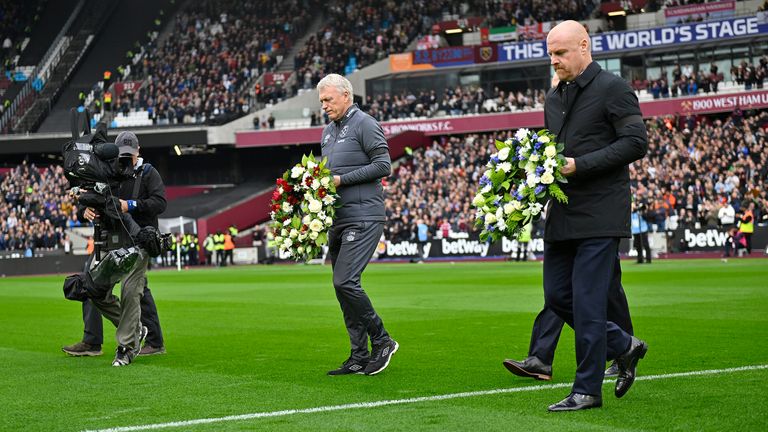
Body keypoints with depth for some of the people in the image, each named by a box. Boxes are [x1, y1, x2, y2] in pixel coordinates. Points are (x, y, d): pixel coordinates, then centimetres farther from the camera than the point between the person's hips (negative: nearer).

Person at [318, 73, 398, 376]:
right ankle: (359, 357, 11)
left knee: (345, 281, -17)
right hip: (338, 219, 9)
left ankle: (381, 340, -3)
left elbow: (383, 165, -13)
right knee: (343, 286, 6)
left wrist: (343, 179, -15)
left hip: (363, 217, -9)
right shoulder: (328, 131, 19)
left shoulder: (364, 124, -6)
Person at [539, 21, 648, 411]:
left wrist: (579, 166, -18)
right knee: (557, 296, 7)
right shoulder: (554, 98, 17)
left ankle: (587, 390, 1)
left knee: (587, 301, -7)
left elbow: (636, 142, -13)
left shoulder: (612, 89, -6)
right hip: (562, 214, 8)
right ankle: (624, 347, 25)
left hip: (599, 214, -8)